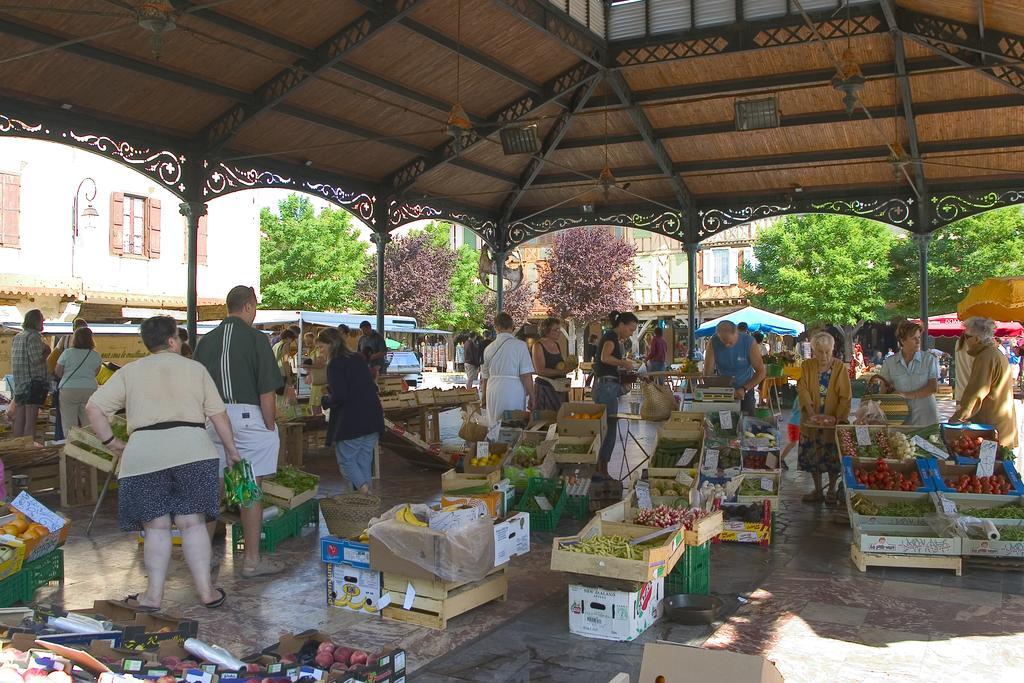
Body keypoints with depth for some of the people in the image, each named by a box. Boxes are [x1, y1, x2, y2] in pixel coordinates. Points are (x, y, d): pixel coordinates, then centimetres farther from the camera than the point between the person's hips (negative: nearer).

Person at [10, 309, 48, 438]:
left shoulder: (17, 337, 16)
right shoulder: (33, 337, -12)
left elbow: (14, 359, 20)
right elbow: (36, 359, -19)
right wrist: (46, 353, -3)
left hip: (19, 383, 8)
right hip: (33, 381, -8)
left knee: (19, 418, 12)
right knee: (31, 419, -7)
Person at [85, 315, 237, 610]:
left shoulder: (129, 371, 14)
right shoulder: (195, 368, 13)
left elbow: (93, 408, 6)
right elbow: (218, 414, 10)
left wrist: (111, 442, 15)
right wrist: (231, 449, 19)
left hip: (143, 453, 0)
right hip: (191, 448, 0)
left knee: (156, 526, 9)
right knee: (192, 522, 6)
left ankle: (154, 594, 12)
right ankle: (206, 591, 10)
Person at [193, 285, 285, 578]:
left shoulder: (207, 340, 9)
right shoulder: (254, 337, -5)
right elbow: (267, 390, -10)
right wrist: (270, 427, -3)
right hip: (246, 415, -5)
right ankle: (252, 560, 6)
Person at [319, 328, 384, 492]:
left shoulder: (335, 364, -11)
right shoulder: (359, 359, 13)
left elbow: (339, 396, -20)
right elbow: (373, 387, 16)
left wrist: (325, 400, 0)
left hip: (351, 422, -7)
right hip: (373, 420, 8)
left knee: (346, 460, 5)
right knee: (364, 461, 13)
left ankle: (363, 490, -12)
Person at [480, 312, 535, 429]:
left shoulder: (489, 348, 7)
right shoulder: (520, 346, -7)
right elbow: (526, 375, -10)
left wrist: (484, 398, 28)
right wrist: (531, 397, -1)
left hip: (493, 393, 5)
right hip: (514, 392, -4)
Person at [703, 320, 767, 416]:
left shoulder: (749, 342, -18)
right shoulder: (713, 343, -16)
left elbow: (761, 371, -15)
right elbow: (708, 373, -15)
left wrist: (744, 389, -26)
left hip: (745, 390, -1)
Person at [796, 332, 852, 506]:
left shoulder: (840, 367, -5)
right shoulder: (807, 366, -1)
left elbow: (846, 396, -8)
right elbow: (803, 390, -11)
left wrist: (838, 417, -19)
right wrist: (811, 413, -23)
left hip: (833, 421, -2)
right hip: (812, 421, 2)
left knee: (833, 457, 6)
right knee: (812, 455, 9)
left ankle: (832, 490, 23)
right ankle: (817, 490, 24)